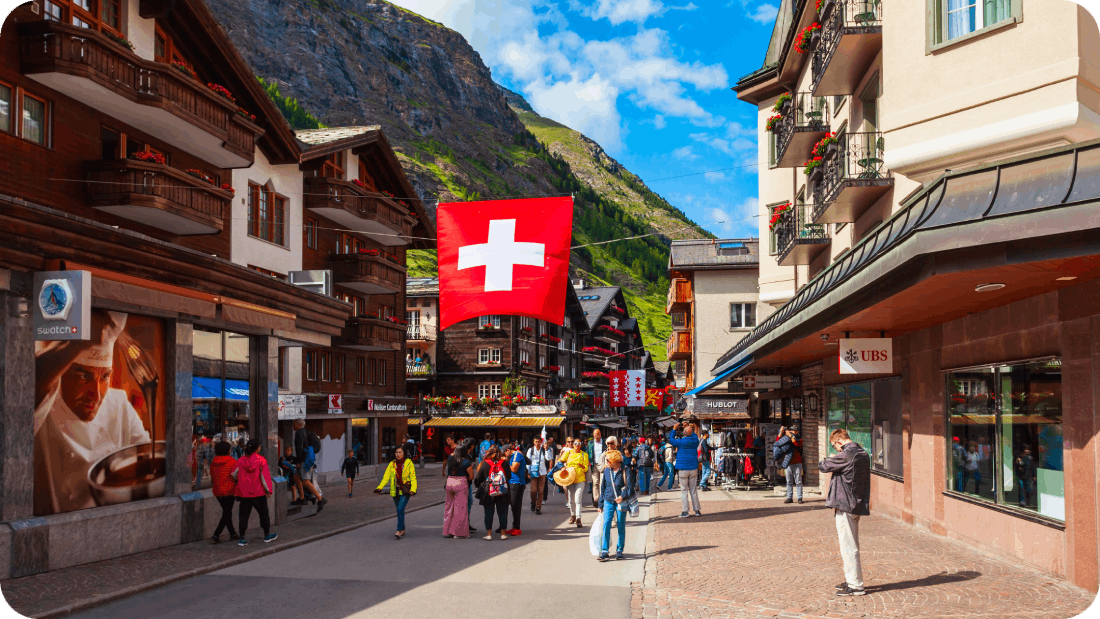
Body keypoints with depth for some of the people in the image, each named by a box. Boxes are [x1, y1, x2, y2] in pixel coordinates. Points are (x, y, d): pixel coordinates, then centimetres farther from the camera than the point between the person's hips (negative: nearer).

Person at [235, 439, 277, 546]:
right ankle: (267, 535, 24)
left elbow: (234, 475, 5)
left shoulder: (240, 461, 0)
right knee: (263, 513, 13)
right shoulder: (261, 460, -9)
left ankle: (242, 539, 5)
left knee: (243, 515, 8)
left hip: (243, 493, 2)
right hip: (258, 493, -2)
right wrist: (268, 490, -3)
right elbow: (265, 476, -10)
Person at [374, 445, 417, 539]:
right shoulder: (392, 464, 6)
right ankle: (402, 530, 26)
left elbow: (413, 477, -4)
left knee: (400, 509, -17)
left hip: (405, 490, -4)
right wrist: (379, 487, -16)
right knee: (399, 510, 12)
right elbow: (386, 477, -1)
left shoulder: (409, 463, -2)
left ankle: (399, 530, -16)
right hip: (395, 491, 4)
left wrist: (413, 489, -19)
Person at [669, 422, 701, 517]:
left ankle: (684, 511, -1)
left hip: (683, 470, -3)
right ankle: (697, 510, 12)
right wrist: (688, 427, 27)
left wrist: (674, 429, 13)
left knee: (684, 491, 1)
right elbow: (694, 435, 24)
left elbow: (671, 439, 6)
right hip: (693, 469, 3)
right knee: (694, 490, 10)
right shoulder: (695, 441, 0)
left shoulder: (680, 442, -11)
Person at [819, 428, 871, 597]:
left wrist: (829, 459, 8)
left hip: (846, 506, -9)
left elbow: (823, 466, -10)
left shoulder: (845, 456, -19)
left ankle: (855, 585, 1)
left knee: (848, 546, -3)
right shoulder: (863, 454, 10)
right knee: (851, 545, 19)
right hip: (858, 505, 9)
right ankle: (852, 580, 28)